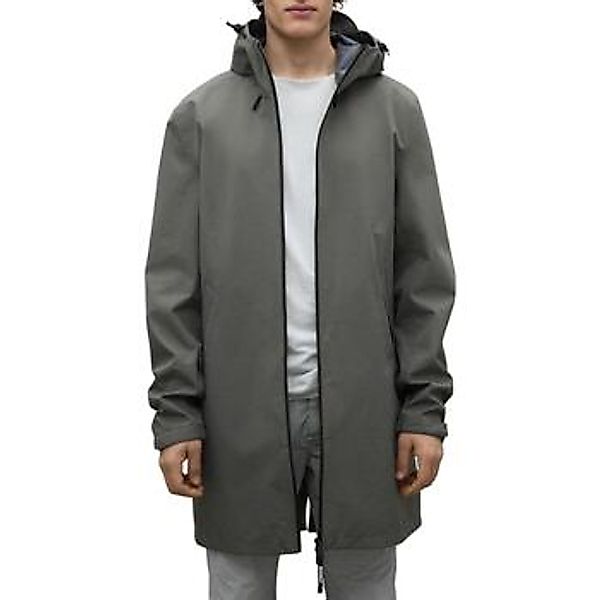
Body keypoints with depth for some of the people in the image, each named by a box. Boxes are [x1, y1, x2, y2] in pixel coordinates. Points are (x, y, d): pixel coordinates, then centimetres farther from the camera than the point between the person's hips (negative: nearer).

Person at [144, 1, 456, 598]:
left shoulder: (394, 109, 4)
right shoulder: (201, 115, 3)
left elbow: (424, 271, 2)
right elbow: (174, 277, 1)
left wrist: (425, 406, -2)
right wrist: (176, 410, -5)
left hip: (362, 410, 1)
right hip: (240, 411, 0)